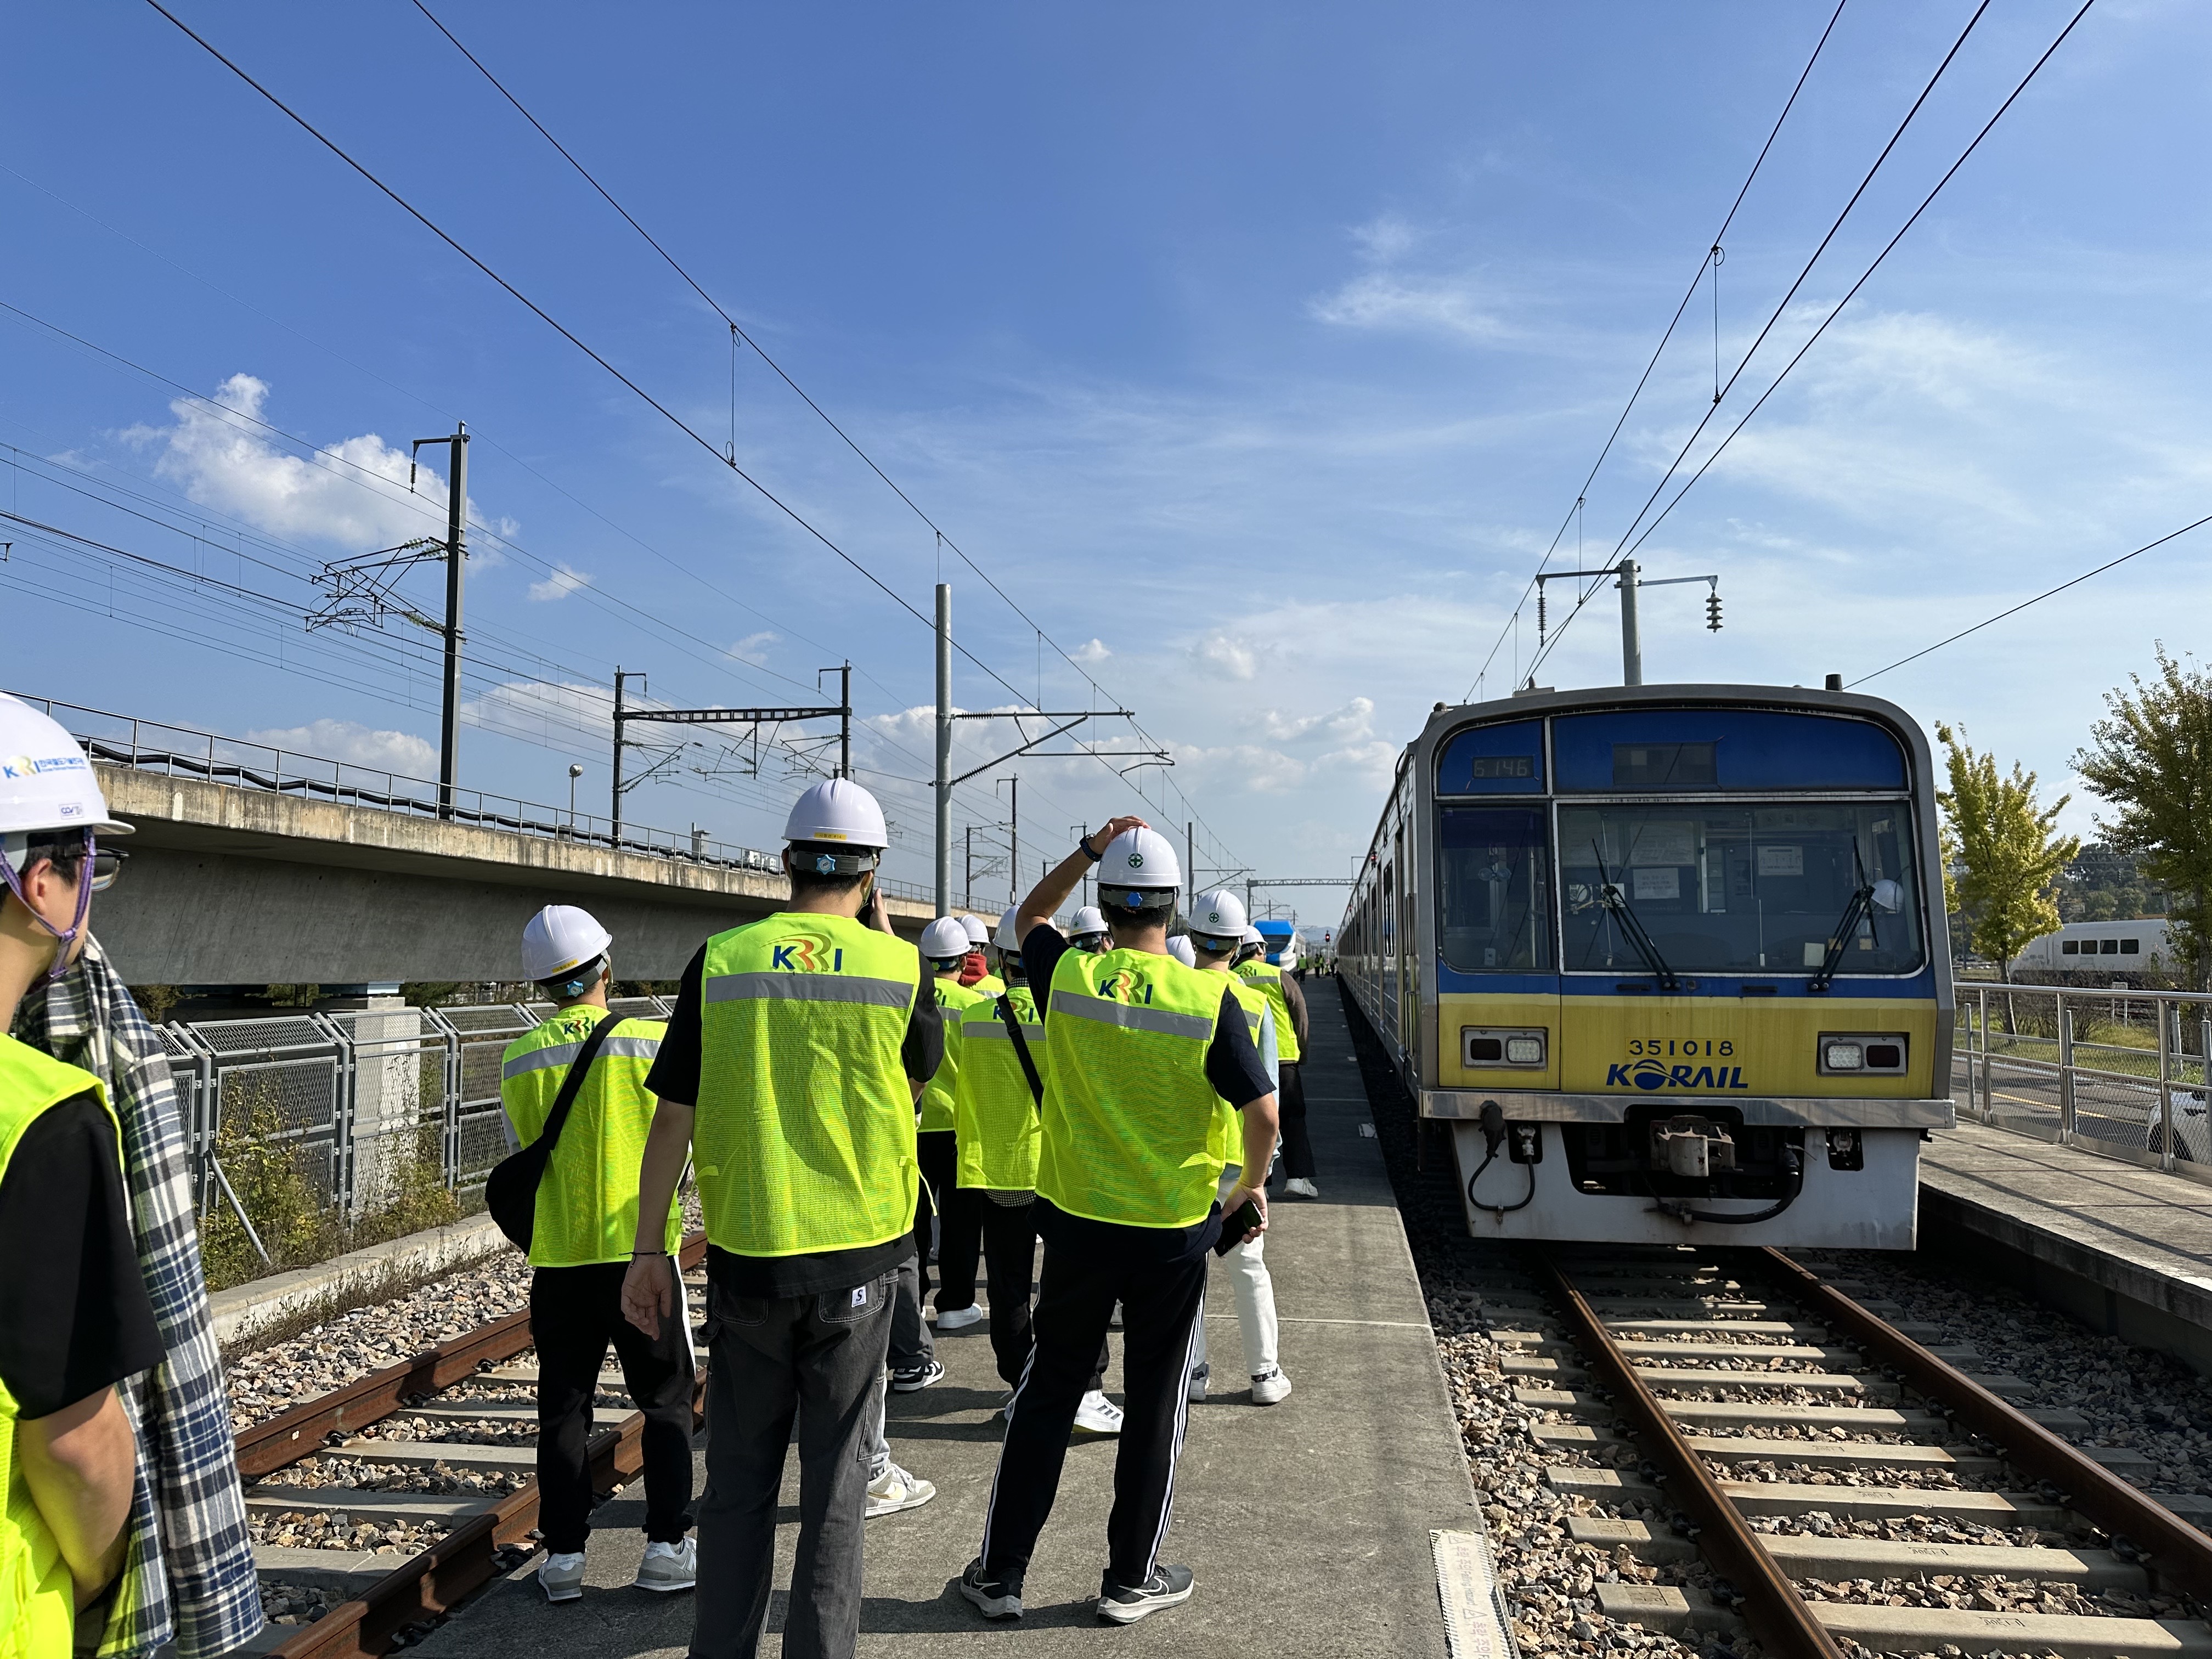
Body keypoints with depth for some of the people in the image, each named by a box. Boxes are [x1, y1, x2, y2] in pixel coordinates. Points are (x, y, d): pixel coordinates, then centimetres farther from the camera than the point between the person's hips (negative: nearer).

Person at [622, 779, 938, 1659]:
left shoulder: (720, 960, -6)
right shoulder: (899, 965, -7)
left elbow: (673, 1117, -4)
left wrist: (648, 1251, 5)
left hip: (748, 1252, 1)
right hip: (857, 1256, -1)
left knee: (740, 1481, 15)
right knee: (834, 1483, 12)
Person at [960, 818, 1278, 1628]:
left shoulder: (1068, 978, -9)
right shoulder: (1209, 1000, -14)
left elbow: (1030, 915, 14)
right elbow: (1262, 1112, -12)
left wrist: (1088, 849, 8)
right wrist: (1252, 1188, 5)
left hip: (1078, 1226, 2)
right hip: (1174, 1235, -1)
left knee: (1046, 1395, 15)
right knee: (1154, 1408, 13)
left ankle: (1000, 1572, 24)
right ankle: (1131, 1579, 26)